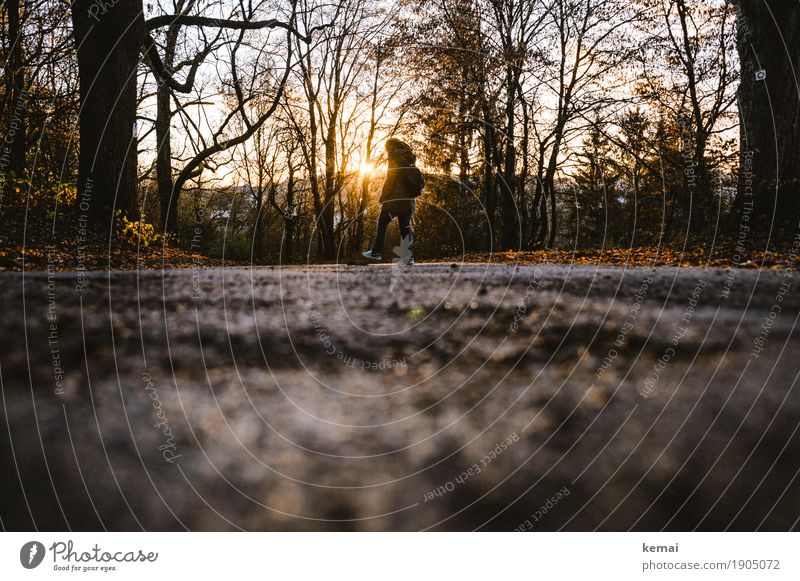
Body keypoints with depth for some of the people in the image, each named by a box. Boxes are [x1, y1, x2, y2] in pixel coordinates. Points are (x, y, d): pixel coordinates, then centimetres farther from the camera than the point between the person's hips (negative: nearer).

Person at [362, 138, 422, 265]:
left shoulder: (395, 156, -3)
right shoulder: (409, 158, 19)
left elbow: (390, 179, -11)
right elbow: (420, 180, 17)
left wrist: (383, 198, -9)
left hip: (395, 198, -7)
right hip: (409, 199, 7)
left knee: (382, 223, 4)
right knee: (406, 226, 3)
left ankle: (376, 252, 6)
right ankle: (408, 256, -5)